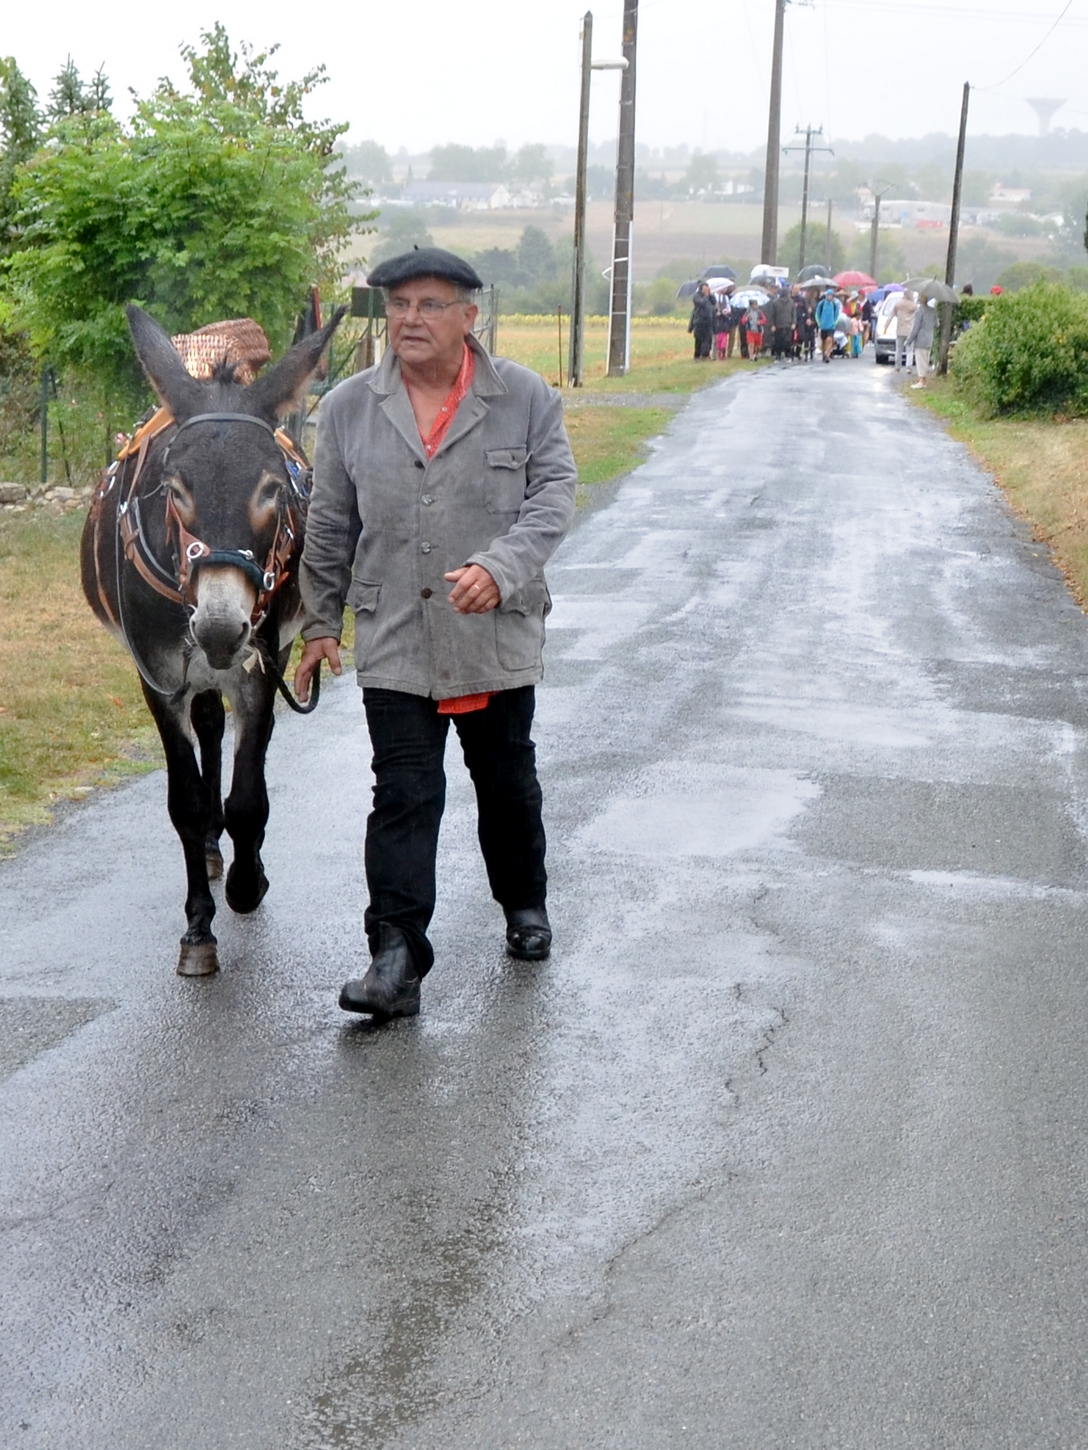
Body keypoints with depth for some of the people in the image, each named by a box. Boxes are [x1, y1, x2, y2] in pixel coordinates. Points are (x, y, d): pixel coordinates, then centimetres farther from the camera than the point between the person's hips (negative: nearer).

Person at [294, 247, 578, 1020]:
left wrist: (500, 566, -24)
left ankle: (525, 904, 41)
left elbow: (554, 497, -8)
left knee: (508, 782, 17)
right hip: (394, 644, 0)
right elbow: (329, 527, 9)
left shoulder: (526, 399, -3)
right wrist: (320, 622, 10)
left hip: (499, 637, 0)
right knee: (403, 796, -5)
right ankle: (397, 959, -4)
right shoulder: (349, 408, 2)